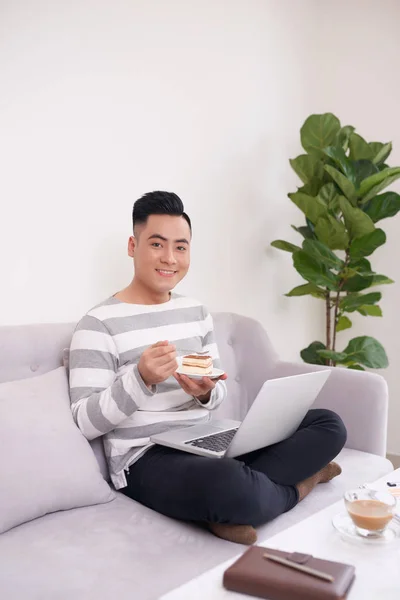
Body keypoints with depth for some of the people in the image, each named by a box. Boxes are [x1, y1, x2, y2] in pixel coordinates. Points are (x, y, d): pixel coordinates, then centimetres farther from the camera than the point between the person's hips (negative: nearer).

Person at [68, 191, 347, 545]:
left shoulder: (196, 312, 11)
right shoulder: (99, 324, -8)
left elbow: (220, 392, 13)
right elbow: (85, 423, -12)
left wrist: (206, 393, -12)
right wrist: (140, 378, -28)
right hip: (146, 459, -7)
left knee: (329, 425, -1)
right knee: (228, 484, -39)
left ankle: (230, 505, -14)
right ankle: (294, 487, -4)